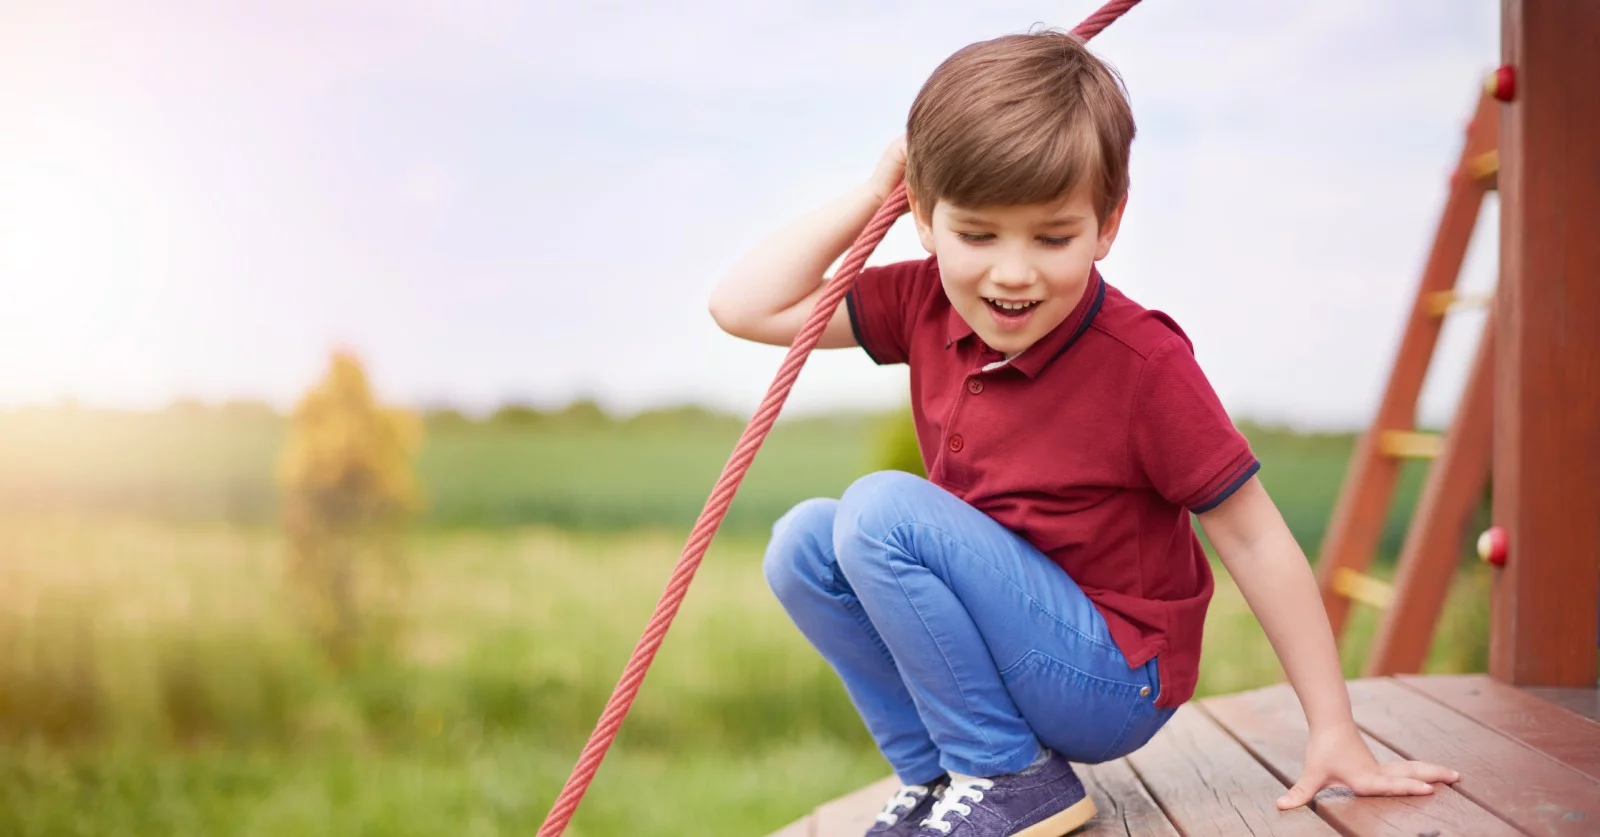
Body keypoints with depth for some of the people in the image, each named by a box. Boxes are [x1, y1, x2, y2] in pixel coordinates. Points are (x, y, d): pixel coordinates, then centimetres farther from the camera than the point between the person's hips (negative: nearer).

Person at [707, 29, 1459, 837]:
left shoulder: (1144, 364, -21)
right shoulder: (924, 305, -4)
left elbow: (1253, 537, -15)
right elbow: (742, 307, 1)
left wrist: (1333, 731, -13)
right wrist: (870, 194, -6)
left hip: (1110, 684, -7)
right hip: (1013, 653, 7)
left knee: (881, 508, -23)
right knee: (804, 541, -7)